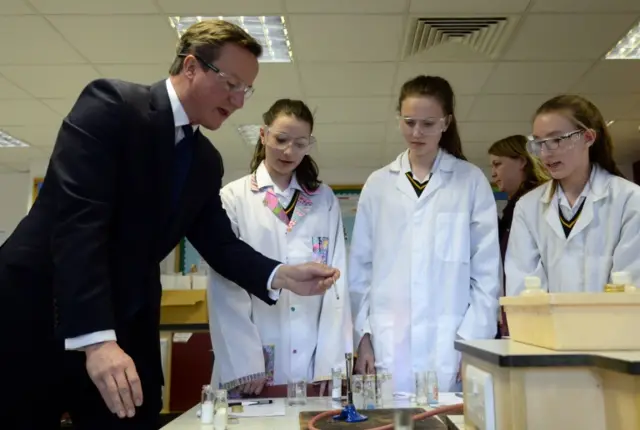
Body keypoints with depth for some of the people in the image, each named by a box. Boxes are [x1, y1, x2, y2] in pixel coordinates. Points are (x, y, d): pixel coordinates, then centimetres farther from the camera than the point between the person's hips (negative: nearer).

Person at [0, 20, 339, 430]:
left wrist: (283, 276, -10)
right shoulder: (111, 103, -14)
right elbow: (76, 221, -24)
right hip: (33, 316, -6)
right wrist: (95, 338, -30)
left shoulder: (207, 161, 8)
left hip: (125, 332, 7)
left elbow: (219, 243, 8)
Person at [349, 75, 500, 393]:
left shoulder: (472, 181, 3)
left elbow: (487, 272, 1)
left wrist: (472, 342, -5)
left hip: (450, 349, -1)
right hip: (388, 348, 2)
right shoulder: (378, 184, 8)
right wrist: (363, 335, 1)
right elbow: (360, 268, 6)